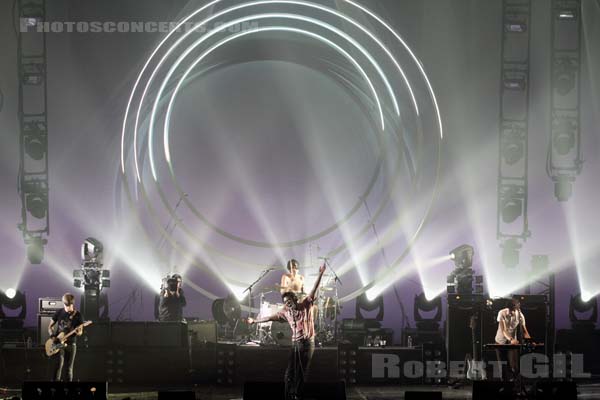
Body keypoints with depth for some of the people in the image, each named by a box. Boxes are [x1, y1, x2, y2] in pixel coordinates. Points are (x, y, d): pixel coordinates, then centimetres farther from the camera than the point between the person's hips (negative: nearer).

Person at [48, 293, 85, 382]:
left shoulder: (77, 315, 0)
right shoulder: (59, 313, 1)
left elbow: (80, 331, 1)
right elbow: (50, 326, 10)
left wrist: (78, 332, -23)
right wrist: (52, 336, -7)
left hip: (71, 344, 1)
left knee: (69, 368, 5)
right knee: (59, 364, -16)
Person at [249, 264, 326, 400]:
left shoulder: (306, 305, 0)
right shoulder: (286, 312, 12)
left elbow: (314, 290, -9)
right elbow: (271, 317, 21)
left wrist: (320, 275, -20)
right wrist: (255, 321, 28)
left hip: (307, 342, -5)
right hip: (295, 343, 5)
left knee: (302, 372, -1)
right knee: (290, 372, -1)